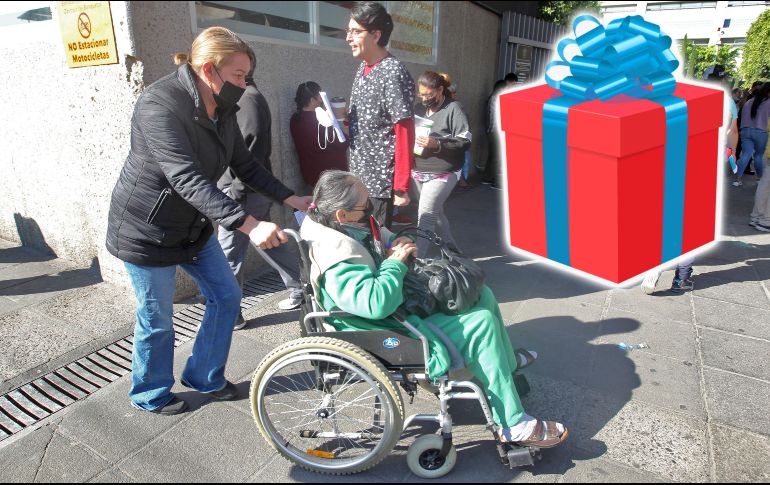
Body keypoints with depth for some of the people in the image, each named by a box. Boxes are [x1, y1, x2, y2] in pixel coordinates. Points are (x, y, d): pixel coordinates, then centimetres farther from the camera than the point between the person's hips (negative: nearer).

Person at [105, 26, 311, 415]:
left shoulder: (221, 111, -2)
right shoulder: (159, 104, -27)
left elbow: (245, 165, 3)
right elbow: (186, 179, -38)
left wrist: (292, 199, -6)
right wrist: (249, 225, -46)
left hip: (191, 225, 8)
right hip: (146, 232, -8)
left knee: (226, 295, 10)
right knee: (157, 320, 7)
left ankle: (204, 377, 30)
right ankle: (151, 395, 34)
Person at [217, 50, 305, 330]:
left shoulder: (247, 98, -12)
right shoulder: (244, 97, 18)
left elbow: (252, 149, -21)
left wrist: (236, 191, -21)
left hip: (244, 192, -10)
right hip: (254, 190, 10)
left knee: (229, 255, -1)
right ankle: (302, 288, 29)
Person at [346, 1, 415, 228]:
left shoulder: (394, 73, -15)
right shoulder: (363, 69, 10)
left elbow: (405, 134, -18)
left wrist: (401, 188, -19)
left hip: (381, 180, -8)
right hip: (358, 176, 8)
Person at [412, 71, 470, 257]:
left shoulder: (453, 109, -7)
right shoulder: (419, 108, 10)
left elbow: (465, 141, -13)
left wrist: (436, 144, -25)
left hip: (442, 174, -6)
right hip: (418, 172, 6)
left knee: (426, 214, -12)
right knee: (435, 212, 15)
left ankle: (417, 258, -5)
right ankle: (451, 249, 33)